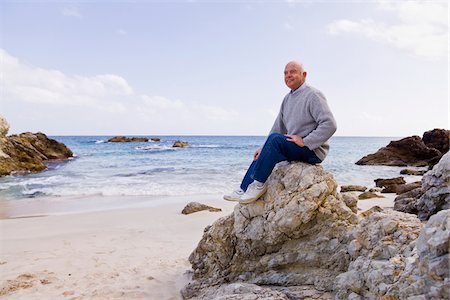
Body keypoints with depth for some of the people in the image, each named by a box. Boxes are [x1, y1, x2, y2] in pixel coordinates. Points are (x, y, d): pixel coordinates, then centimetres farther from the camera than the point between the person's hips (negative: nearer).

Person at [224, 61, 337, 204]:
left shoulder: (313, 95, -12)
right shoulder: (287, 98, 15)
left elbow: (329, 125, -23)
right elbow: (278, 127, 17)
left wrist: (305, 141, -23)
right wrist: (264, 148, 8)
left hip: (313, 151, -9)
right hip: (294, 149, 9)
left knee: (275, 139, -28)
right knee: (261, 154, 9)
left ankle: (259, 184, -20)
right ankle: (244, 190, 11)